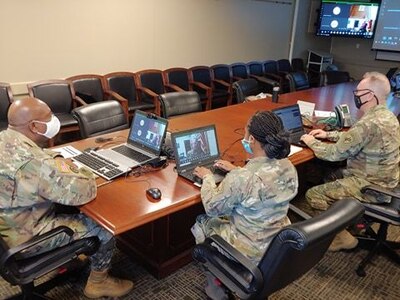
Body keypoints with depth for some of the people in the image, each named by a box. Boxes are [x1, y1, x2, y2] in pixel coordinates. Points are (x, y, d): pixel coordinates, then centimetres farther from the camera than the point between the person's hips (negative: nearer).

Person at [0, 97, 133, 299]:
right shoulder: (32, 162, -35)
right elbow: (84, 192, -31)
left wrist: (59, 165, -3)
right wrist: (81, 173, -11)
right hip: (25, 237, -9)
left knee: (68, 205, 25)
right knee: (105, 228, -1)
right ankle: (98, 283, 21)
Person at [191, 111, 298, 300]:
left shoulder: (240, 178, -32)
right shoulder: (288, 167, -10)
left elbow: (212, 208, -15)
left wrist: (207, 177, 0)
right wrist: (236, 170, 15)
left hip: (252, 253, -6)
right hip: (281, 244, 7)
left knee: (201, 222, 20)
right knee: (227, 214, 29)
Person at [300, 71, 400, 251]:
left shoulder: (369, 123, -28)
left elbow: (334, 154, -22)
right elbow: (355, 137, 19)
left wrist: (311, 142, -6)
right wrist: (329, 135, 11)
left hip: (371, 187, -10)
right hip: (381, 179, 10)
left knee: (313, 194, -7)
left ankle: (342, 237, 6)